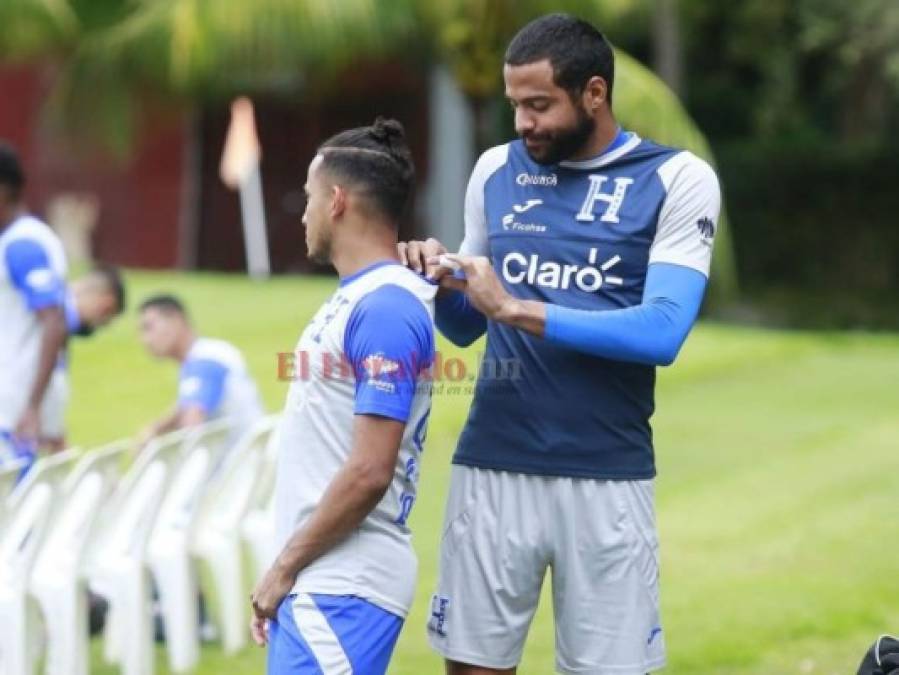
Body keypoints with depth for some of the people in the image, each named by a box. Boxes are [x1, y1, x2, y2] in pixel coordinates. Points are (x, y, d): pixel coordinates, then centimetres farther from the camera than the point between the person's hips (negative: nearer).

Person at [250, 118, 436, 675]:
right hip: (320, 582, 9)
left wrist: (285, 566, -13)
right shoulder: (353, 298, 15)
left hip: (344, 587, -9)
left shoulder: (383, 309, -15)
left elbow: (369, 473, -20)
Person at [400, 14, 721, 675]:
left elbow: (662, 333, -14)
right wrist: (443, 284, -5)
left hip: (607, 478, -3)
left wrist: (517, 308, -19)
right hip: (492, 467, 3)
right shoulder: (495, 170, 10)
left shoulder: (677, 180, -3)